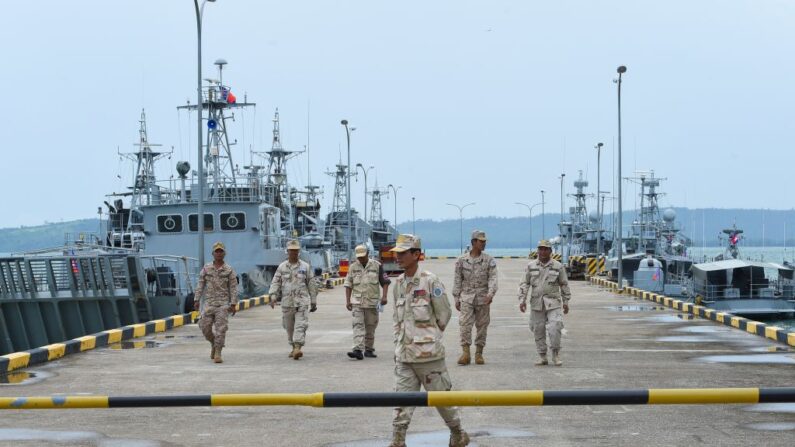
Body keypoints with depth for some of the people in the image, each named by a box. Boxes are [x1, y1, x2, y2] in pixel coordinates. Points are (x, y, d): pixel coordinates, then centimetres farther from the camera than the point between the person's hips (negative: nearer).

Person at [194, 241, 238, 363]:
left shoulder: (229, 270, 1)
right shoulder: (206, 268, 7)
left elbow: (233, 288, -1)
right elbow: (200, 285, 8)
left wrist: (233, 304, -7)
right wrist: (197, 300, 2)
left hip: (223, 304, -2)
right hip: (209, 303, 2)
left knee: (220, 329, -8)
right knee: (205, 327, -2)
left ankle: (218, 353, -4)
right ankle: (213, 344, 26)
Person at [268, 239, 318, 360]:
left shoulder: (305, 267, 6)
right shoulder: (281, 267, 8)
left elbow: (311, 285, 9)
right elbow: (275, 283, 3)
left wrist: (314, 302, 9)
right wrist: (273, 297, -12)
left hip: (302, 301, -2)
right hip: (287, 302, 2)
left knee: (300, 325, -15)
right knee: (289, 327, 9)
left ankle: (298, 348, -23)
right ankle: (294, 348, 23)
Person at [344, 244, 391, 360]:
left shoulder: (377, 266, 1)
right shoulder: (353, 267, 6)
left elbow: (385, 281, 3)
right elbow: (348, 285, 10)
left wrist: (384, 296, -8)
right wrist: (348, 301, 3)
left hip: (372, 302, 0)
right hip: (357, 302, 0)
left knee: (370, 327, 7)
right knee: (358, 325, -11)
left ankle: (369, 349, 19)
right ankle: (358, 350, -19)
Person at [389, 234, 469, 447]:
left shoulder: (430, 281, -10)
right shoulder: (399, 284, 8)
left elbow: (444, 314, -4)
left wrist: (430, 337, 3)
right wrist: (398, 344, 14)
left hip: (428, 352, -5)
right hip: (404, 355, 5)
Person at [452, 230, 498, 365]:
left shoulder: (489, 261, 2)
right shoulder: (462, 260, 3)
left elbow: (493, 279, -6)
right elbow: (457, 280, 7)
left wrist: (490, 294, -22)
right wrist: (457, 299, 5)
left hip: (483, 298, 1)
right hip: (466, 297, -1)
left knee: (482, 326, 5)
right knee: (465, 324, -12)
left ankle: (479, 354, 14)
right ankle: (465, 353, -11)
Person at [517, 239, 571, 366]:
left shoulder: (558, 266, 2)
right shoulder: (531, 266, 4)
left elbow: (564, 285, 9)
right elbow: (524, 284, 4)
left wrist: (566, 302, 8)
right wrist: (522, 300, -6)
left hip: (553, 303, -2)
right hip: (537, 303, 2)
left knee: (554, 328, -16)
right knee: (538, 331, 4)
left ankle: (556, 355, -1)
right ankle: (543, 357, 15)